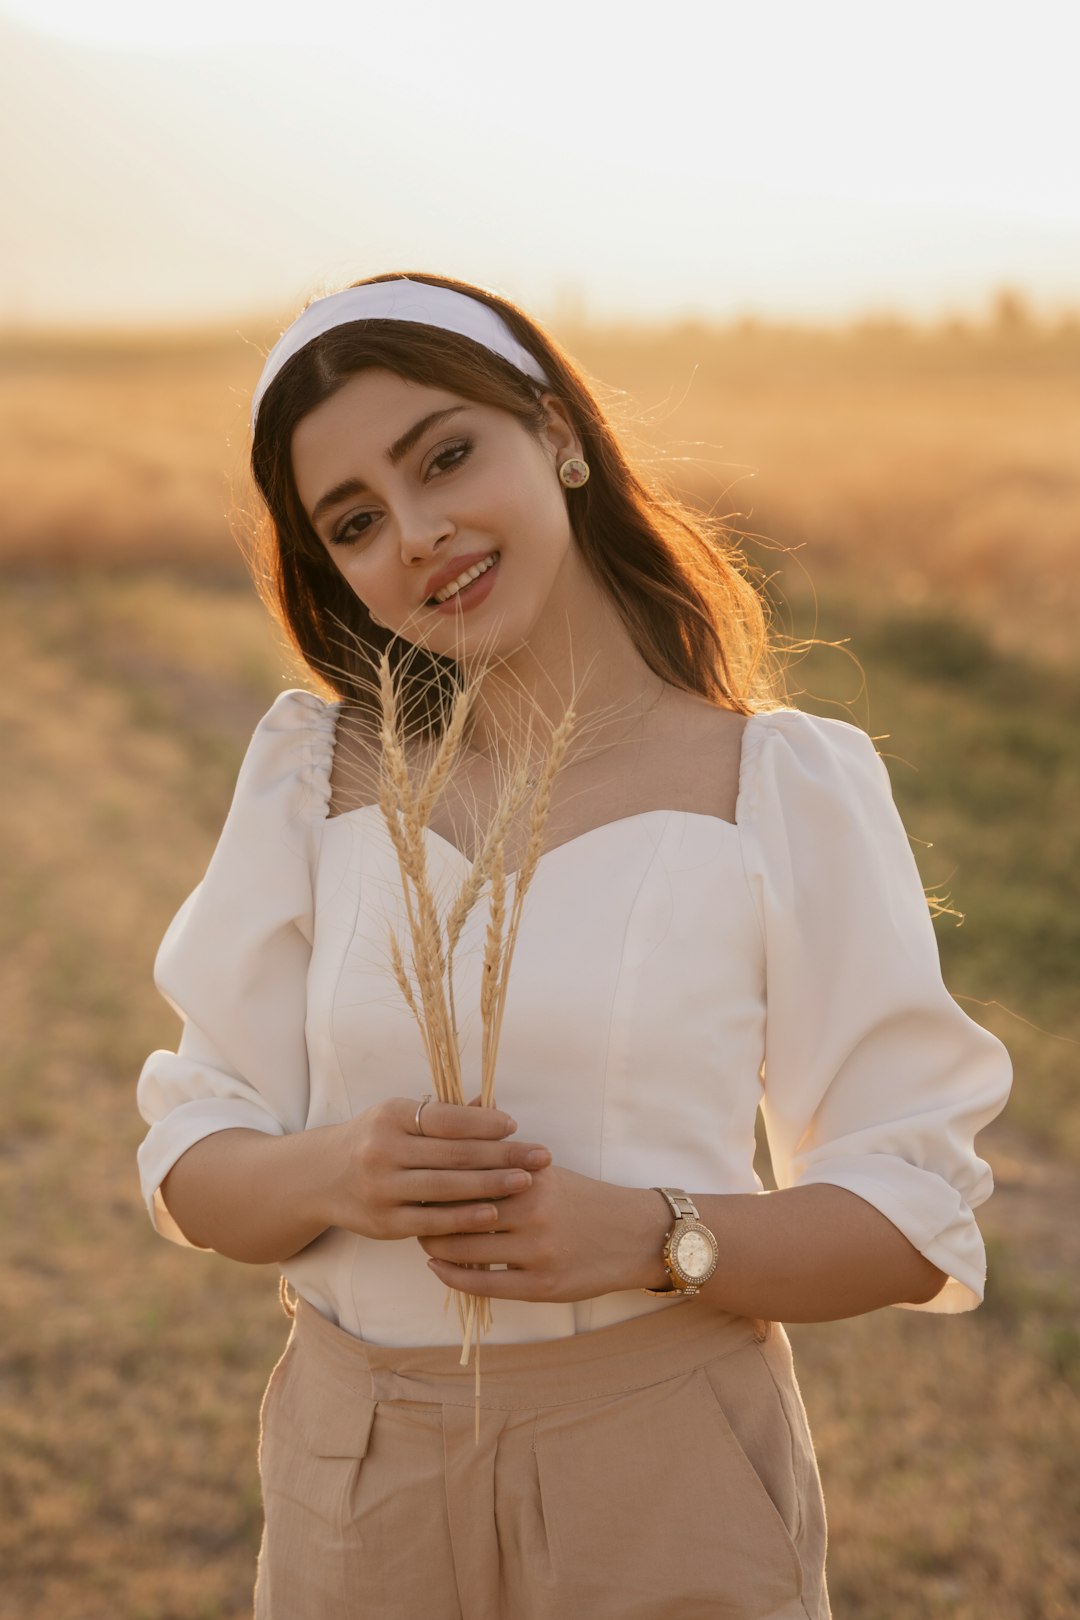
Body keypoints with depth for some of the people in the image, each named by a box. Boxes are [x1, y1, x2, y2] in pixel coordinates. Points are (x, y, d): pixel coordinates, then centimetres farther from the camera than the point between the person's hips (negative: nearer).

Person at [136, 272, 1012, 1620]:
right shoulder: (313, 774, 1)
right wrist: (338, 1176, -19)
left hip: (669, 1478, -2)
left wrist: (653, 1236, -22)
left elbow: (919, 1219, -7)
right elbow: (192, 1173, 2)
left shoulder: (788, 786, -8)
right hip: (355, 1485, 3)